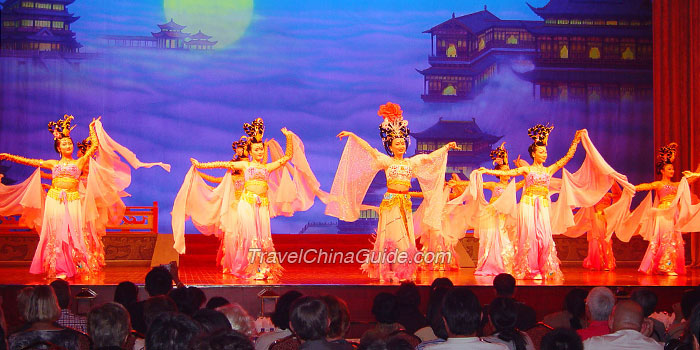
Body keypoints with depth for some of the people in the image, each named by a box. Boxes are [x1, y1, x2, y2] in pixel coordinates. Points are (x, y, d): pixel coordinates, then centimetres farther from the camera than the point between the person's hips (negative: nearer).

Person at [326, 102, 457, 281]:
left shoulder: (411, 162, 13)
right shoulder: (387, 161, 3)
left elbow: (429, 157, 19)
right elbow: (369, 149, -1)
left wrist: (446, 147, 21)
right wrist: (352, 136, -5)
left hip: (405, 203, 4)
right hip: (391, 202, -4)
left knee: (405, 239, 1)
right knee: (392, 237, -6)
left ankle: (403, 273, 5)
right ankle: (387, 273, -2)